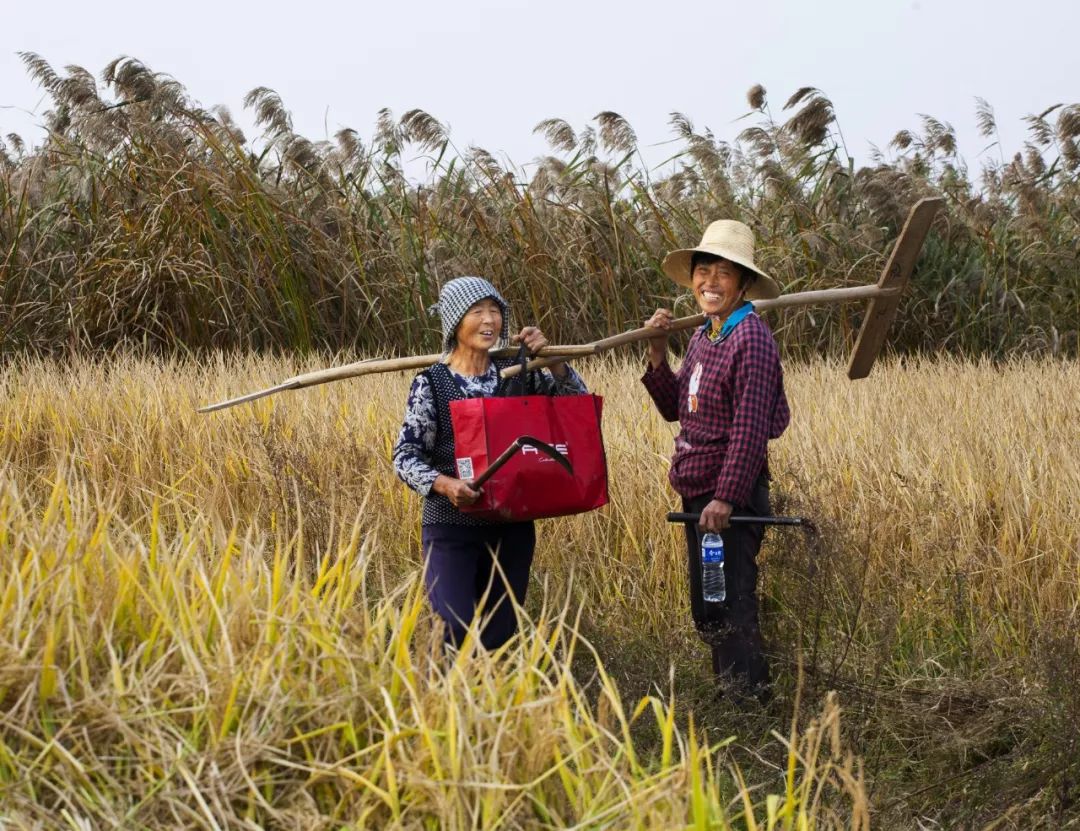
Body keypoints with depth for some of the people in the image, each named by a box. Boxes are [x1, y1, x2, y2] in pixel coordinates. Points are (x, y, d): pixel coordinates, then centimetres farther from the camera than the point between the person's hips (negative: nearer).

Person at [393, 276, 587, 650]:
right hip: (451, 525, -4)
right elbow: (406, 456, -7)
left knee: (499, 637, 10)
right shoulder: (431, 383, -5)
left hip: (512, 527, 4)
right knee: (456, 637, -13)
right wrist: (443, 483, -26)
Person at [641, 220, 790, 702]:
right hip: (698, 494, 9)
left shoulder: (751, 339, -16)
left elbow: (750, 428, -20)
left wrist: (725, 498, -22)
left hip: (731, 498, -9)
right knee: (706, 613, 16)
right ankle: (729, 700, 27)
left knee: (731, 611, -6)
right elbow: (674, 409, 15)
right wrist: (657, 354, 3)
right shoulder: (702, 338, 11)